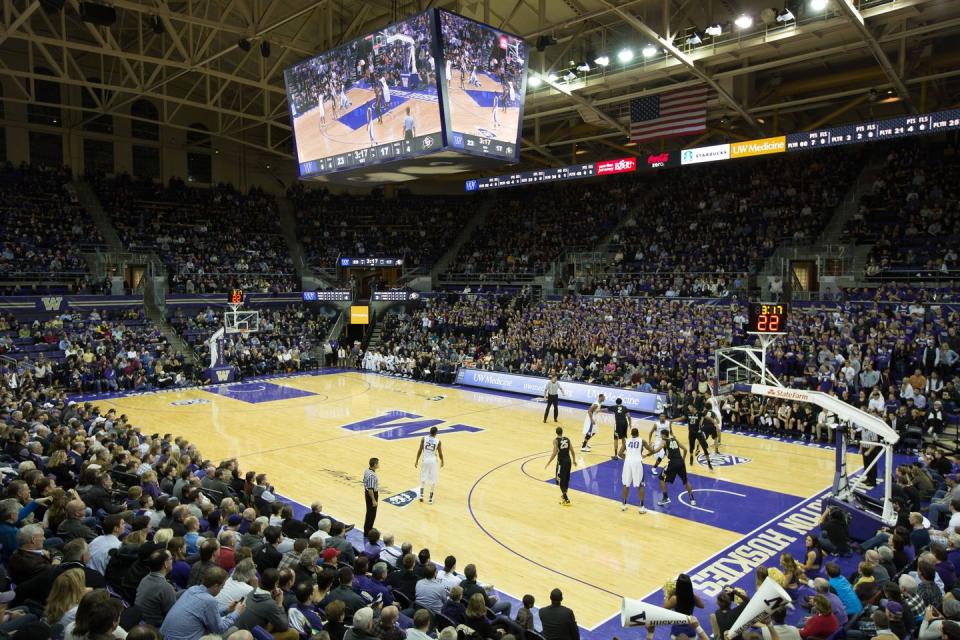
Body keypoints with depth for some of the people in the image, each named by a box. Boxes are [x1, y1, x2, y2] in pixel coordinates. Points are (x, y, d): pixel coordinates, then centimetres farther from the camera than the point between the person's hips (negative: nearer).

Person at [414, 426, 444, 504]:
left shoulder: (423, 438, -5)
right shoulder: (438, 441, -8)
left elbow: (420, 450, -5)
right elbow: (440, 453, -3)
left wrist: (417, 460, 5)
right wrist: (442, 461, 15)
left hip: (425, 460, 2)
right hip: (433, 461, -2)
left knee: (423, 477, 22)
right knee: (433, 480, 9)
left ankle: (421, 495, 15)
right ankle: (430, 498, 10)